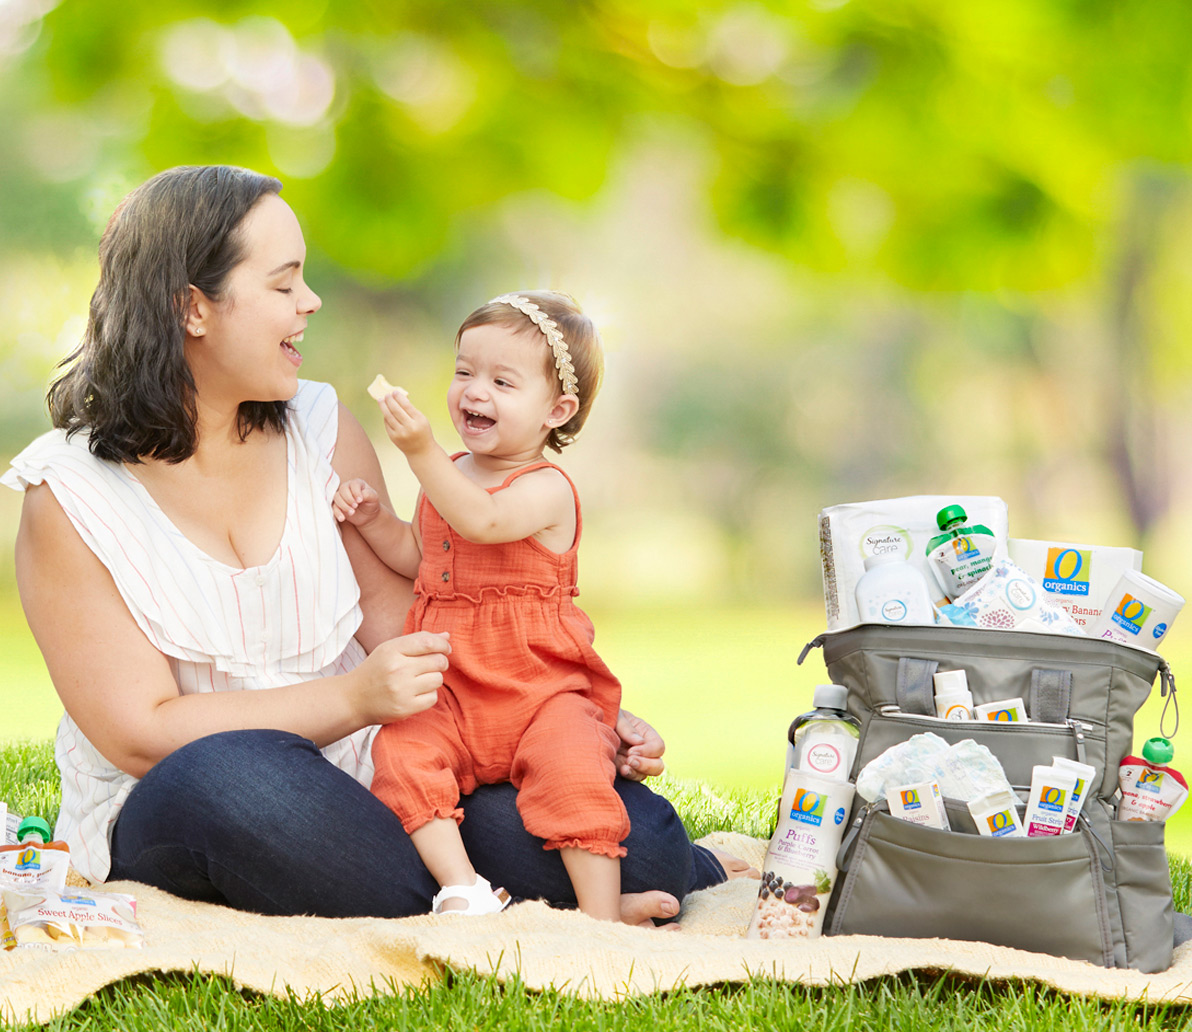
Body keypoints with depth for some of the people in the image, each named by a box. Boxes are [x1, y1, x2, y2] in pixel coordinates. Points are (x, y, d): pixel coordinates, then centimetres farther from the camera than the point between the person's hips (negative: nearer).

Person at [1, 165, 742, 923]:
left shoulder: (324, 432, 5)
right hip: (171, 818, -3)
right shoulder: (68, 496, -8)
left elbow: (406, 629, 4)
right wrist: (353, 698, -22)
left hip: (367, 777, 3)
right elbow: (140, 732, -13)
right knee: (229, 776, -40)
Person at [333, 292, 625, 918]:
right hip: (452, 697, 6)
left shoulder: (546, 489, -9)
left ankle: (602, 920, -23)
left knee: (573, 770, -30)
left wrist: (422, 453, -39)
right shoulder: (447, 475, 14)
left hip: (541, 693, -5)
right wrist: (374, 520, 11)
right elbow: (419, 558, 30)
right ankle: (462, 888, -26)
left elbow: (482, 522, -30)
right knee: (401, 752, -23)